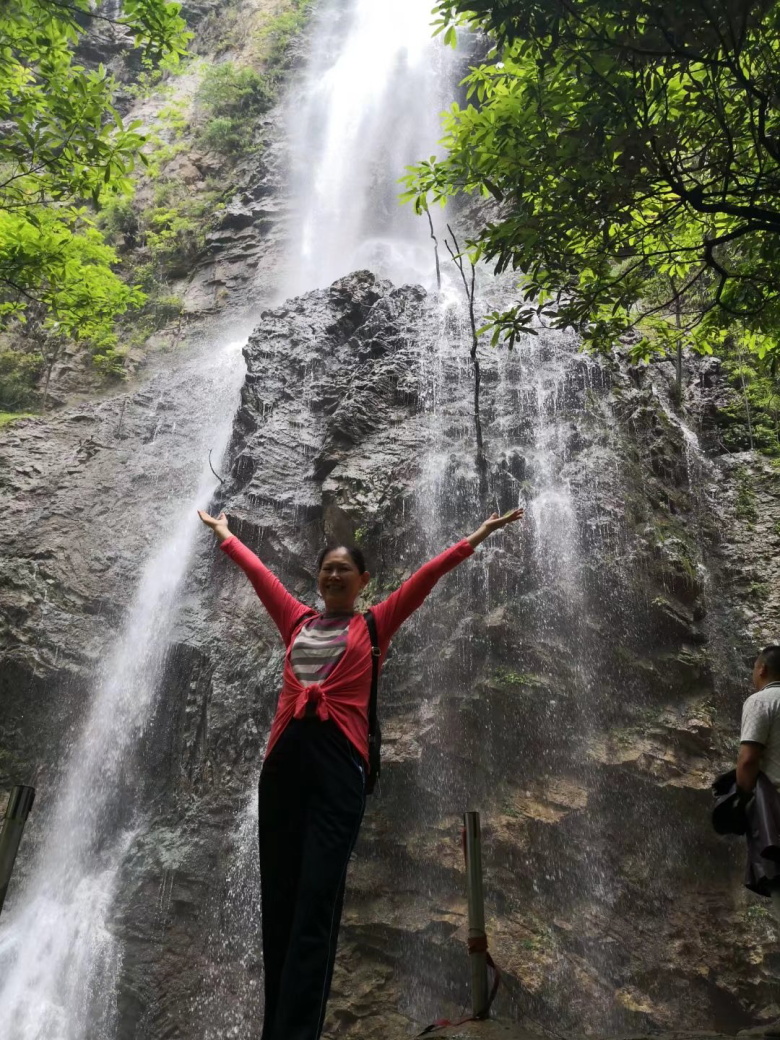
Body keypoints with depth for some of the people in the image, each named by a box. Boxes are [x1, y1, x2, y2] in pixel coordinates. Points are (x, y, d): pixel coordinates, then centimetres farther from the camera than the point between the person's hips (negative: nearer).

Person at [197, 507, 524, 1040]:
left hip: (340, 764, -4)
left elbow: (425, 577, 7)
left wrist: (474, 540, 5)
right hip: (284, 759, 4)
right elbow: (259, 571, 30)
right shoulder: (297, 621, 19)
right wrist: (225, 535, 41)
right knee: (277, 902, 7)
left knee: (316, 908, -7)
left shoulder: (374, 625, 11)